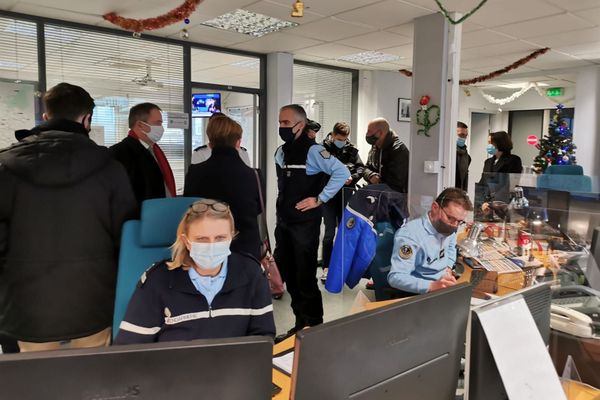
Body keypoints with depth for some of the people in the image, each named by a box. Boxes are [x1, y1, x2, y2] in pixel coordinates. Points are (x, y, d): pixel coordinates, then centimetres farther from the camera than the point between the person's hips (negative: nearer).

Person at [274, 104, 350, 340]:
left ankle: (313, 327, 16)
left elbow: (342, 172, -22)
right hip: (283, 222, 8)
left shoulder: (313, 151, -14)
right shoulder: (281, 152, 10)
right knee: (288, 275, 14)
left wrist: (320, 199, -18)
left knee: (305, 276, -1)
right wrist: (283, 204, 13)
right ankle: (301, 323, 29)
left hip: (305, 223, -8)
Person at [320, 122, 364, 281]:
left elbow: (360, 167, 8)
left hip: (346, 195, 3)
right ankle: (327, 267, 5)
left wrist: (353, 177, -11)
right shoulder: (324, 149, -3)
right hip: (329, 194, -3)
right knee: (330, 232, -3)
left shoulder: (351, 150, 6)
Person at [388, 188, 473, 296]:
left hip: (444, 284, 8)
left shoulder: (448, 226, -1)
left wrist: (448, 269, 4)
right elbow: (395, 277, -30)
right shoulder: (409, 235, -26)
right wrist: (432, 286, -39)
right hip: (417, 292, -8)